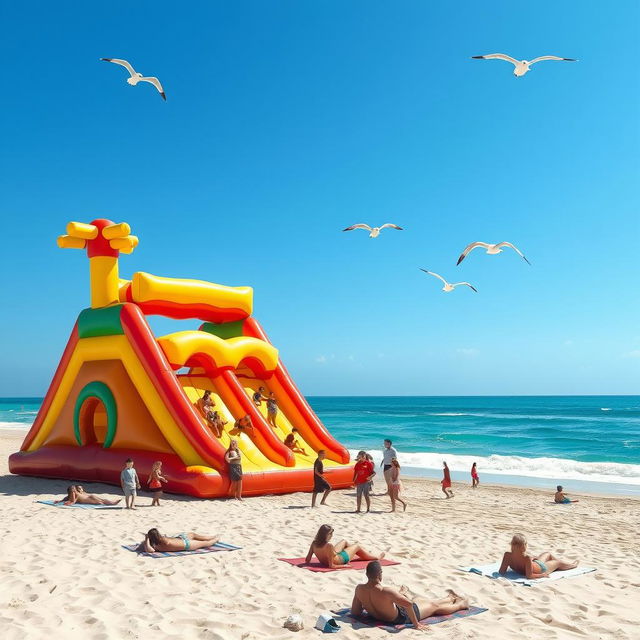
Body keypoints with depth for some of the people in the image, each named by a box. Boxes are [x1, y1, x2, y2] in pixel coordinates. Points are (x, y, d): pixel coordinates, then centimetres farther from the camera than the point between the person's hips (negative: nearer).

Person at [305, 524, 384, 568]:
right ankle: (377, 558, 47)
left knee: (344, 541, 29)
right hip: (341, 559, -6)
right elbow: (331, 566, -36)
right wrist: (344, 566, -22)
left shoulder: (314, 544, -22)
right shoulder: (329, 546, -40)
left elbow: (307, 560, -14)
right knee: (357, 546, 20)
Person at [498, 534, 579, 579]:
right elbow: (529, 576, -42)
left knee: (548, 554, 30)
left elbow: (501, 572, -26)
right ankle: (572, 565, 60)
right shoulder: (527, 558, -44)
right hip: (541, 569, -5)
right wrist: (542, 575, -27)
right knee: (558, 562, 27)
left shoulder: (507, 555, -30)